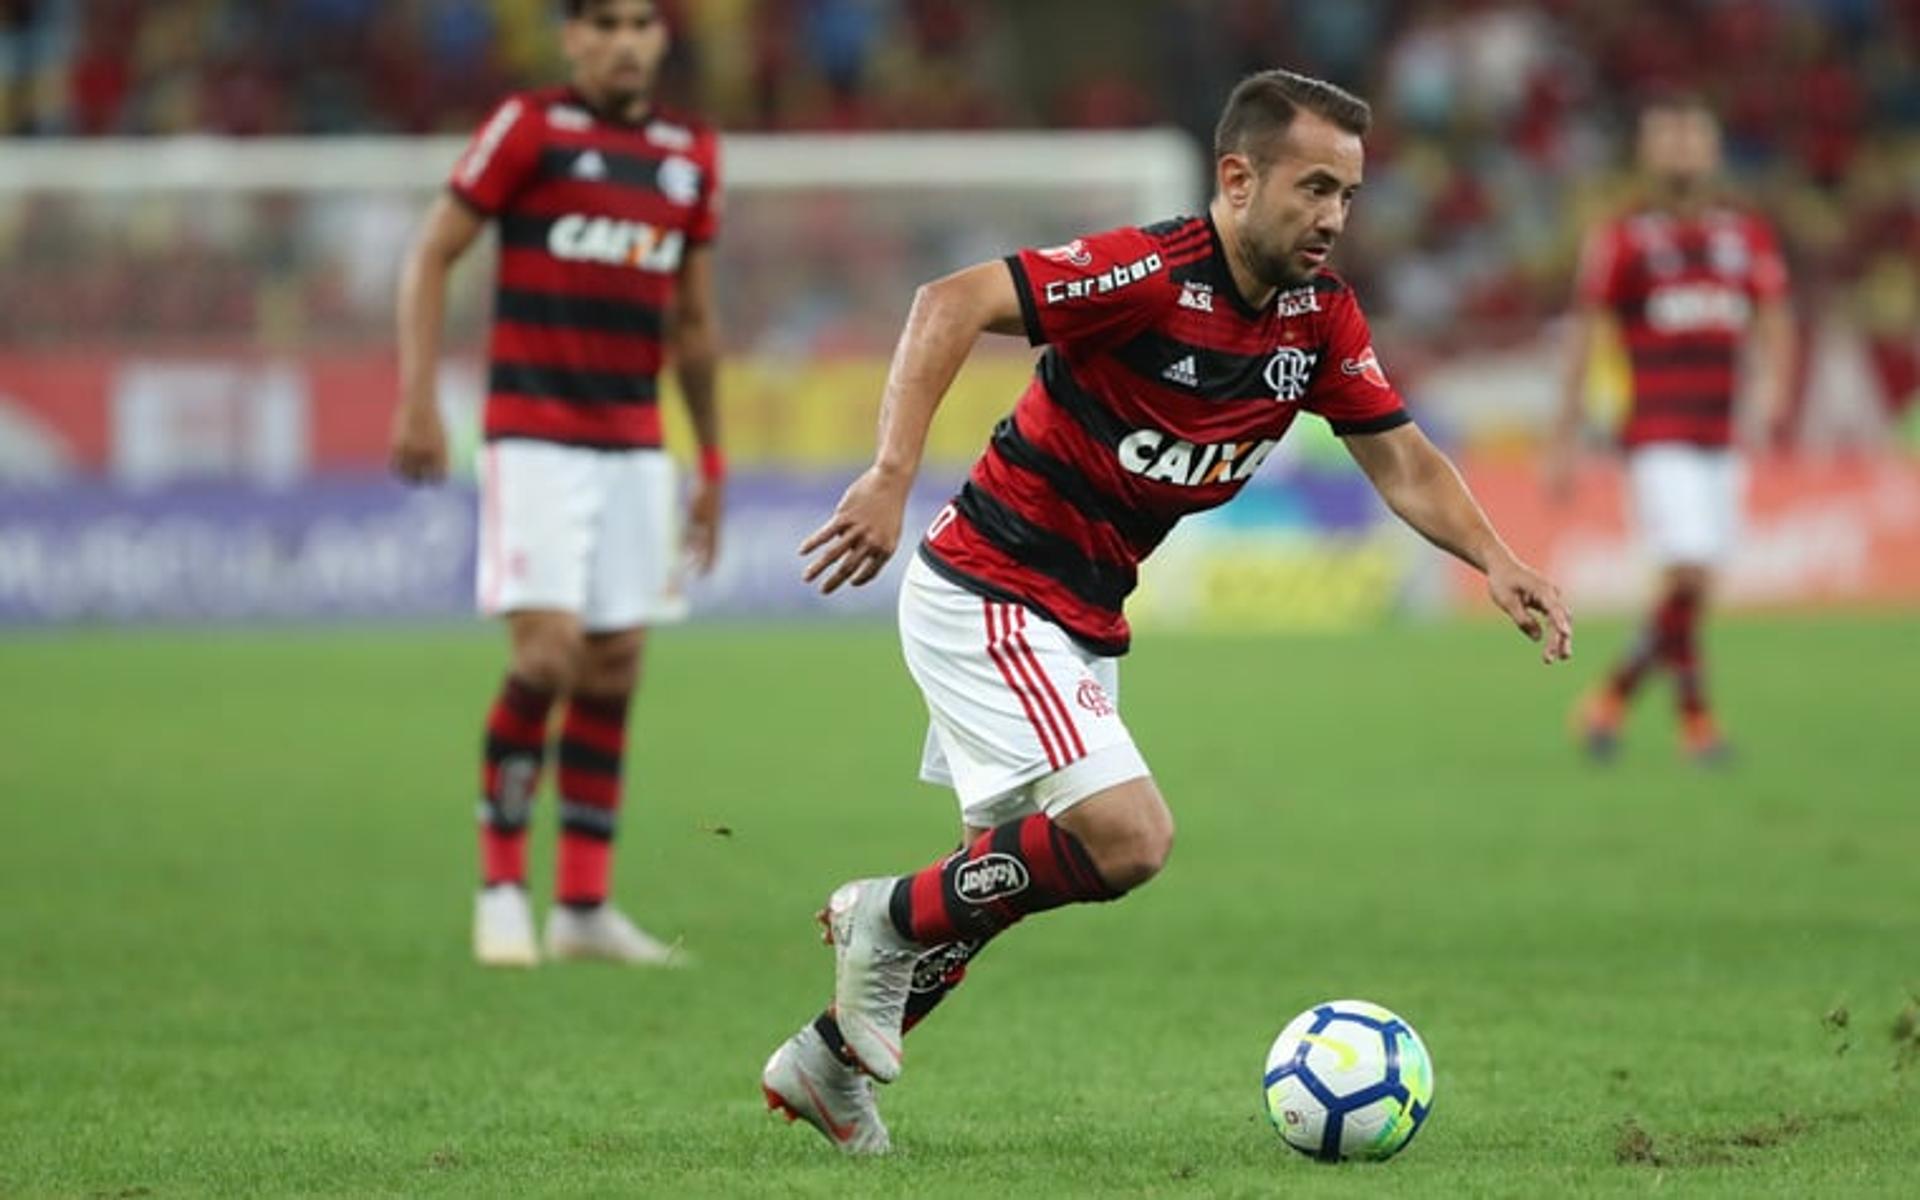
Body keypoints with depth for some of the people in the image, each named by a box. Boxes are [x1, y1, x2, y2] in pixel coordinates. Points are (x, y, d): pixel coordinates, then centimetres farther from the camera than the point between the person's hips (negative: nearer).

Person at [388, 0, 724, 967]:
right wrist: (417, 402, -11)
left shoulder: (690, 155, 11)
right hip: (534, 439, -5)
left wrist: (711, 460, 20)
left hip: (634, 446, 5)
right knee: (549, 653, -14)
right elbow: (432, 254, -2)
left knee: (614, 668, 4)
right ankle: (501, 889, -2)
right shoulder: (529, 128, -4)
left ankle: (584, 906, 10)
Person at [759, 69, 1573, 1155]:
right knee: (1129, 836, -21)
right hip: (987, 594, -9)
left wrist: (1497, 560, -11)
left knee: (1005, 876, 18)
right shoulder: (1152, 274, -23)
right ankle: (891, 919, -1)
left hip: (1081, 625, 9)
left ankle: (832, 1060, 35)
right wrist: (893, 477, -38)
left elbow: (1404, 462, 7)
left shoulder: (1321, 318, 1)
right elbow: (954, 303, -30)